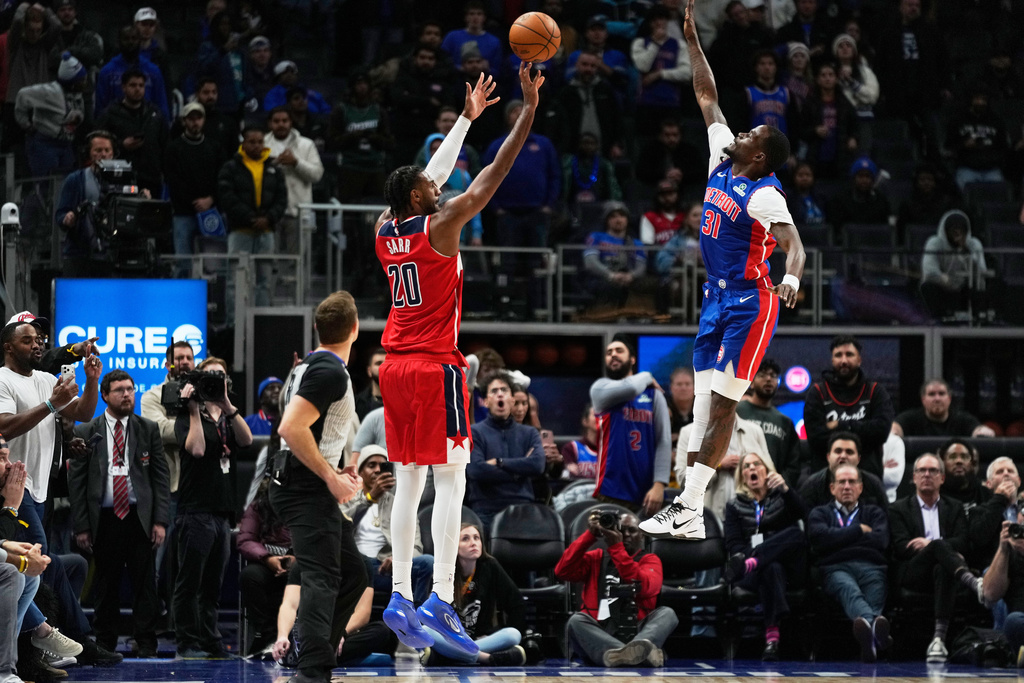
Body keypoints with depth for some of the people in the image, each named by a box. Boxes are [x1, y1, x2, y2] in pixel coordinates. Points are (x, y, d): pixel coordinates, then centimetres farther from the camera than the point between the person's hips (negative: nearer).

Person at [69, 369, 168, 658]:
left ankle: (146, 647, 2)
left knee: (145, 585, -2)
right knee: (106, 587, 5)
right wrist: (81, 526, -2)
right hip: (104, 520, 0)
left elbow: (160, 477, 5)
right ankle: (104, 645, 14)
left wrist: (160, 520, -4)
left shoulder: (149, 429, 8)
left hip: (140, 518, 0)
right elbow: (76, 481, 5)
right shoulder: (86, 433, 6)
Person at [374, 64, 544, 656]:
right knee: (450, 478, -8)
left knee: (409, 483, 9)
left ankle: (401, 598, 4)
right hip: (435, 368, -7)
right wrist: (530, 110, -7)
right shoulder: (440, 225, -11)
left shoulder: (385, 230, 8)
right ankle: (441, 601, -16)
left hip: (395, 368, 7)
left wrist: (468, 117, 30)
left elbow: (435, 174, 22)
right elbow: (495, 174, -11)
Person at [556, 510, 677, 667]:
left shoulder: (650, 560, 15)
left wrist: (616, 548, -10)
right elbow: (562, 572, 1)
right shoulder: (596, 558, 19)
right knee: (576, 620, -30)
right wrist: (590, 535, -3)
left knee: (667, 613, -24)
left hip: (637, 633, 0)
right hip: (599, 637, 0)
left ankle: (641, 647, -62)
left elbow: (645, 588, -8)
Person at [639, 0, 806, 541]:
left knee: (722, 404, -9)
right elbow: (707, 97, 12)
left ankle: (689, 512, -12)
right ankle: (686, 506, 8)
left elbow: (792, 242, -33)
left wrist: (792, 277, -53)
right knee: (704, 399, 7)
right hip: (716, 296, 9)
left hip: (749, 303, -8)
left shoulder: (765, 195, -18)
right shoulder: (723, 160, 4)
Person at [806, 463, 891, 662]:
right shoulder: (820, 513, 30)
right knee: (849, 591, -41)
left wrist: (840, 539, 11)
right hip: (836, 569, -2)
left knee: (875, 597, -37)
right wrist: (859, 530, 12)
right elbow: (820, 538, 5)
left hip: (870, 568, 2)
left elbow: (880, 541, 10)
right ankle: (875, 626, -74)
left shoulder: (874, 513, 32)